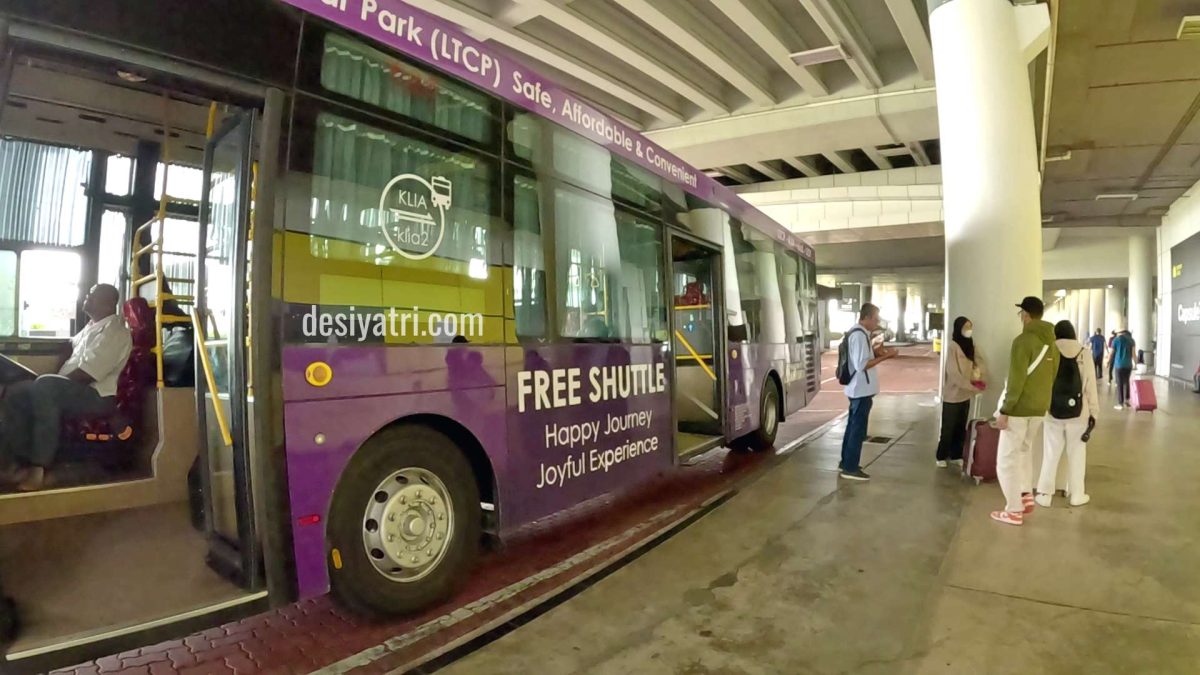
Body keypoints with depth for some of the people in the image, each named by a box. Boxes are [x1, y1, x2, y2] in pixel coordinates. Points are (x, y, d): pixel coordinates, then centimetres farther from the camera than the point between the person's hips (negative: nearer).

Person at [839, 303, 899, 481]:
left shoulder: (857, 333, 12)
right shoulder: (859, 335, -20)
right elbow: (862, 365, -25)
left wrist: (876, 352, 5)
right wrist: (885, 356, -20)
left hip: (857, 389, 10)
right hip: (862, 390, -10)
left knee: (853, 426, 16)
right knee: (858, 429, -3)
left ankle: (845, 463, 25)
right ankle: (850, 468, 4)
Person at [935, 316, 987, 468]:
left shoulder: (970, 344, 5)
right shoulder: (952, 346, -17)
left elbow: (979, 359, 17)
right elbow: (953, 373, -20)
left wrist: (978, 371, -4)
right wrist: (972, 386, -22)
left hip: (965, 394, 7)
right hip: (952, 395, -7)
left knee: (961, 428, 14)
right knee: (948, 428, 3)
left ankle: (956, 455, 26)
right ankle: (941, 456, 16)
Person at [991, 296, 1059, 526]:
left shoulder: (1023, 340, -18)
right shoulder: (1051, 342, 7)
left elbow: (1016, 380, -20)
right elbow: (1053, 376, 13)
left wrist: (1004, 410, -16)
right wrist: (1043, 401, 21)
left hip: (1019, 407, -8)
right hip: (1039, 407, 8)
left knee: (1006, 459, 0)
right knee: (1024, 450, 24)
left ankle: (1014, 511, 3)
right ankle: (1026, 496, 26)